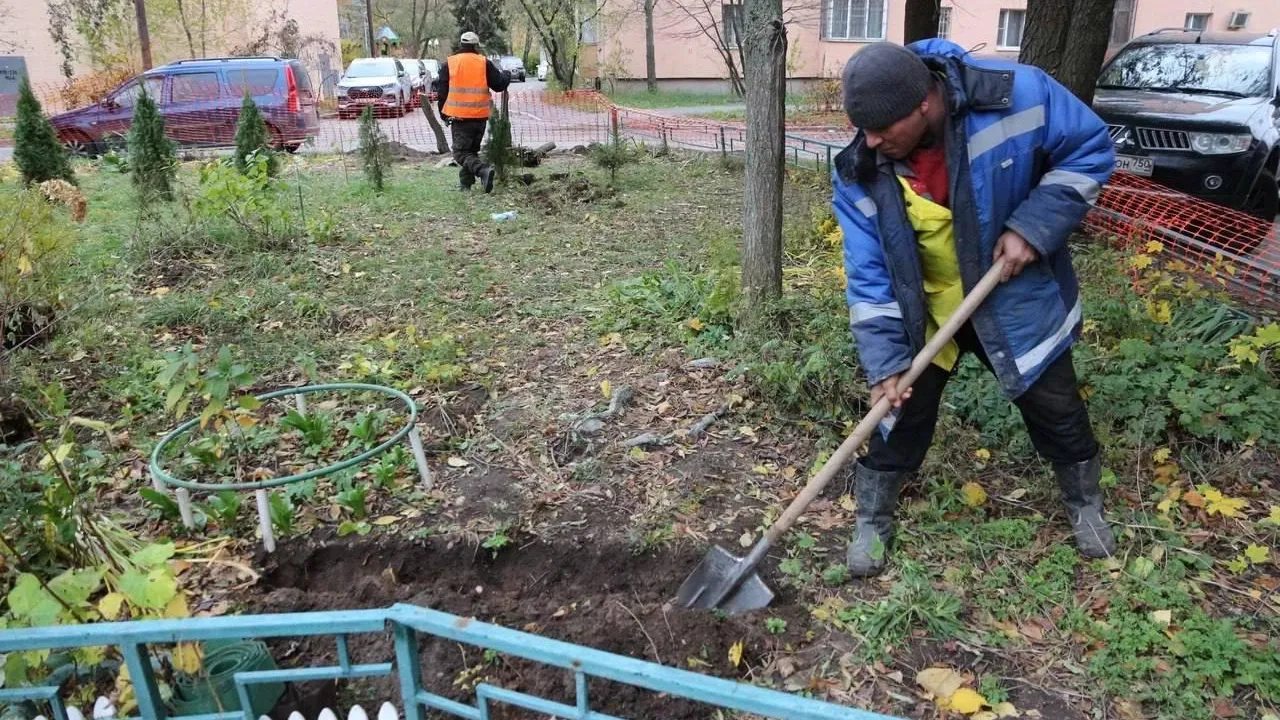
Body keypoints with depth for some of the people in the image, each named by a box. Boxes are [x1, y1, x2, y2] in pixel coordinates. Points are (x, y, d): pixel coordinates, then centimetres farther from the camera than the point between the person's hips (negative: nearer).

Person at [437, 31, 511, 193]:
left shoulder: (449, 64, 2)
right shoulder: (484, 63, 1)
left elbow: (442, 92, 5)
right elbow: (499, 85, 5)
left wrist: (443, 114, 16)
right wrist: (506, 77, 27)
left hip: (459, 116, -2)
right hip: (480, 116, 2)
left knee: (461, 152, -2)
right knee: (472, 150, 17)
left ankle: (483, 171, -26)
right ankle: (466, 184, 16)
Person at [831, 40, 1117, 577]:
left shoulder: (1019, 96, -28)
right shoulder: (858, 171, -22)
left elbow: (1091, 150, -12)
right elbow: (869, 275, -16)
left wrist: (1034, 226, -24)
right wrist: (883, 362, -21)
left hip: (1015, 296, 0)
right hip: (922, 310, 1)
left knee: (1057, 409, 16)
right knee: (899, 412, 5)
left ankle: (1085, 506, 43)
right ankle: (871, 522, 28)